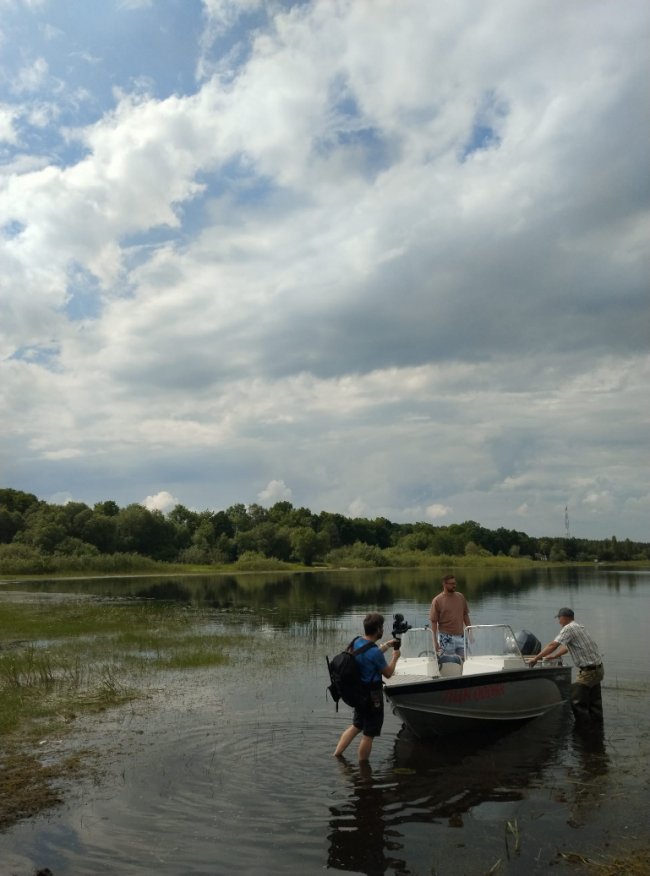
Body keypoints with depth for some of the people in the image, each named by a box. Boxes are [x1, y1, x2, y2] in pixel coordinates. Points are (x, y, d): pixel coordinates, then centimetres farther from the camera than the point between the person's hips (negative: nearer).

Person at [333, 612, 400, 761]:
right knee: (369, 734, 7)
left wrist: (387, 645, 23)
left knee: (356, 725, 25)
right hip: (372, 695, -8)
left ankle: (336, 755, 26)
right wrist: (395, 657, 4)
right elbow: (388, 673, -12)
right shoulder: (375, 652, -27)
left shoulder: (357, 641, -1)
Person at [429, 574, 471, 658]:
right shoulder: (437, 601, -8)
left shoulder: (460, 597, 6)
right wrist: (435, 642, -11)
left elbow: (465, 615, 14)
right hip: (446, 638, -4)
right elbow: (433, 622, -7)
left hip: (460, 636, 4)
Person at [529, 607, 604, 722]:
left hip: (588, 671, -10)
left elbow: (553, 645, -22)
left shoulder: (568, 629, -15)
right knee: (594, 702, 16)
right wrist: (552, 656, 27)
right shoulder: (578, 627, 14)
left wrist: (536, 658, -17)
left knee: (576, 701, -4)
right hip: (598, 669, 10)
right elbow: (567, 647, 24)